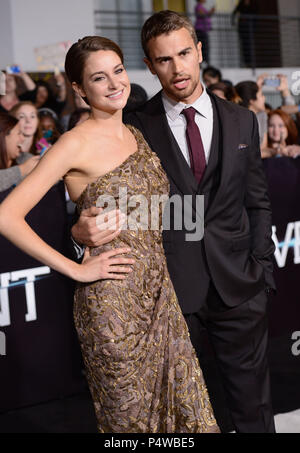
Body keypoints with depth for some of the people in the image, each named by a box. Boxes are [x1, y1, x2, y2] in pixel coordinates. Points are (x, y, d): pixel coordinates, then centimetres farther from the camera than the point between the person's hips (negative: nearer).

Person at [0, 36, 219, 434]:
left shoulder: (137, 135, 9)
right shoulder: (76, 144, -12)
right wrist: (76, 270, -16)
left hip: (159, 292, 7)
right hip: (112, 300, -6)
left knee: (185, 404, 12)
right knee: (130, 415, 8)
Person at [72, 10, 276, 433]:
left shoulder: (241, 120, 6)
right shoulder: (137, 127, -3)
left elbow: (258, 202, 9)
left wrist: (262, 270, 3)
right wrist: (85, 230, -25)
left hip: (239, 287, 2)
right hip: (172, 288, -2)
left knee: (253, 404, 12)